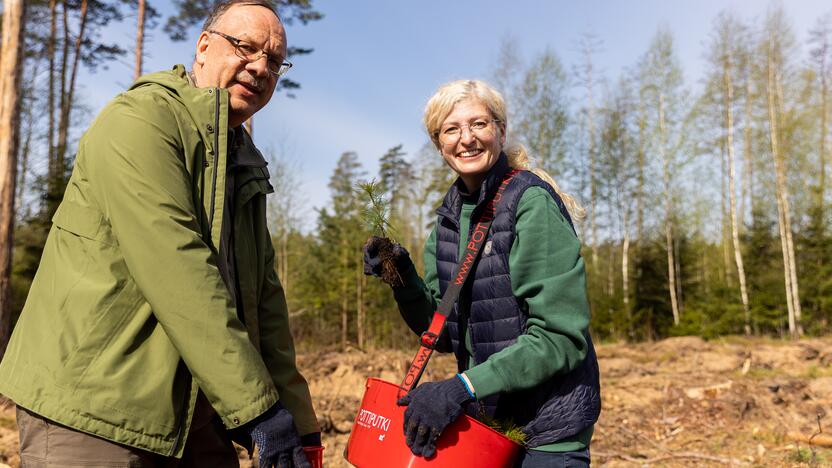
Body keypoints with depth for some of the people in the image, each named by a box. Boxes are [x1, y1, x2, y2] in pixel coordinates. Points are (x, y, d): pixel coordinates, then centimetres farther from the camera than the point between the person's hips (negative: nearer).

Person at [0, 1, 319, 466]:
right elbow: (176, 274, -23)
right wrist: (257, 406, -23)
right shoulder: (141, 118, -12)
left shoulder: (245, 163, 13)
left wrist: (298, 419, 2)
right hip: (93, 409, -7)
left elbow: (264, 292, 8)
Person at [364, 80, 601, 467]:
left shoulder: (532, 202, -17)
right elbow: (445, 333, 5)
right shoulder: (450, 215, 2)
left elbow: (561, 336, -21)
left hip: (546, 429, -6)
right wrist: (403, 280, -11)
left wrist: (462, 388, -26)